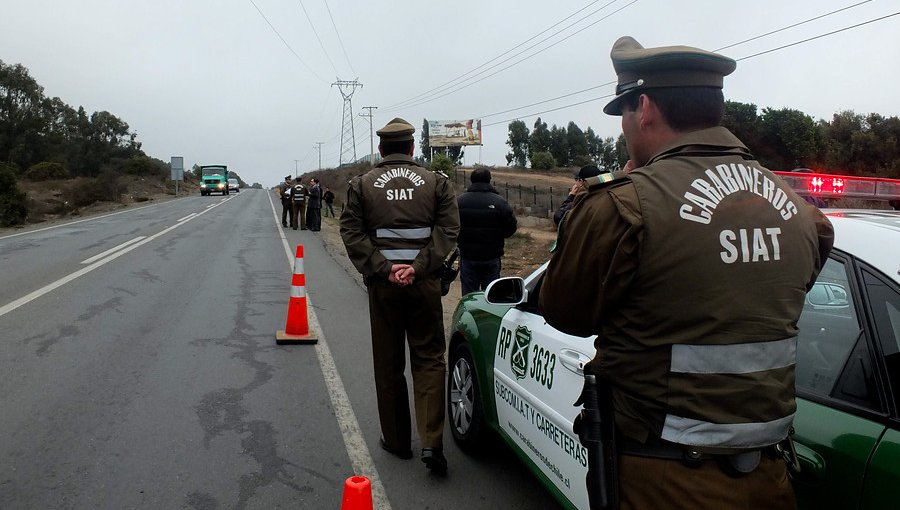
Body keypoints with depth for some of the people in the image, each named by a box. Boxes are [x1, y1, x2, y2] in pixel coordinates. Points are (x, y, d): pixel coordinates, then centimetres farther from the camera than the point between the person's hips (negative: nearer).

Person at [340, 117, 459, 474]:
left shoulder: (362, 184, 3)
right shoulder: (436, 182, 3)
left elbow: (352, 233, -6)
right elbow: (448, 230, -7)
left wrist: (383, 267, -11)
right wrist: (418, 267, -13)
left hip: (383, 284, 0)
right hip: (425, 284, 0)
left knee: (388, 365, 12)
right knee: (429, 359, 10)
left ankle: (396, 440, 23)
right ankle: (431, 442, 1)